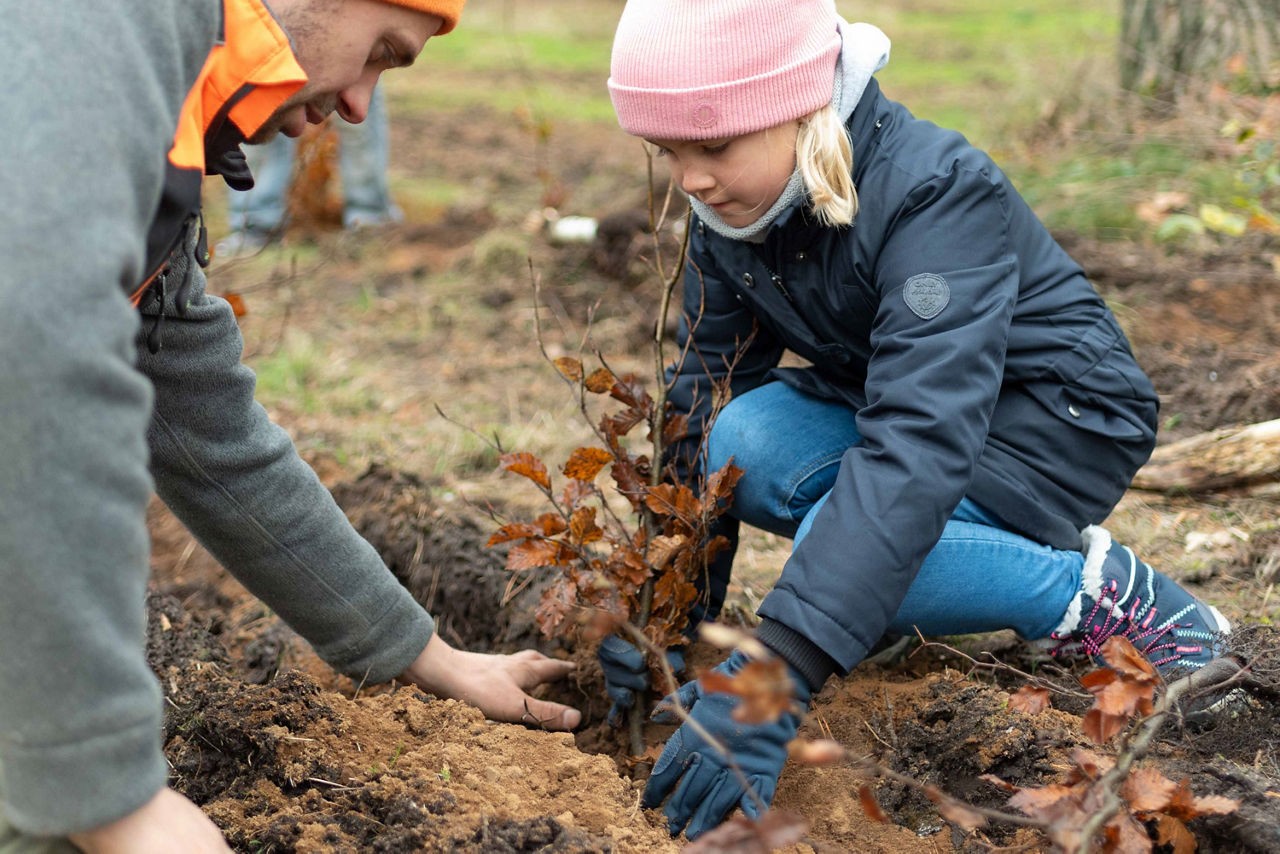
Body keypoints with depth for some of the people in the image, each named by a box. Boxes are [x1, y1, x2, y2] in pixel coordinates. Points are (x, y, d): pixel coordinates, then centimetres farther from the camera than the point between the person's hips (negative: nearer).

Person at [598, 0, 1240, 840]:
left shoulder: (938, 194, -31)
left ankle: (1103, 595, -12)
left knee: (840, 550, -32)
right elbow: (703, 400, -5)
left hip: (1057, 423, -7)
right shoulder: (731, 210, -9)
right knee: (744, 444, -24)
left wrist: (777, 675, -51)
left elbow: (919, 443, -42)